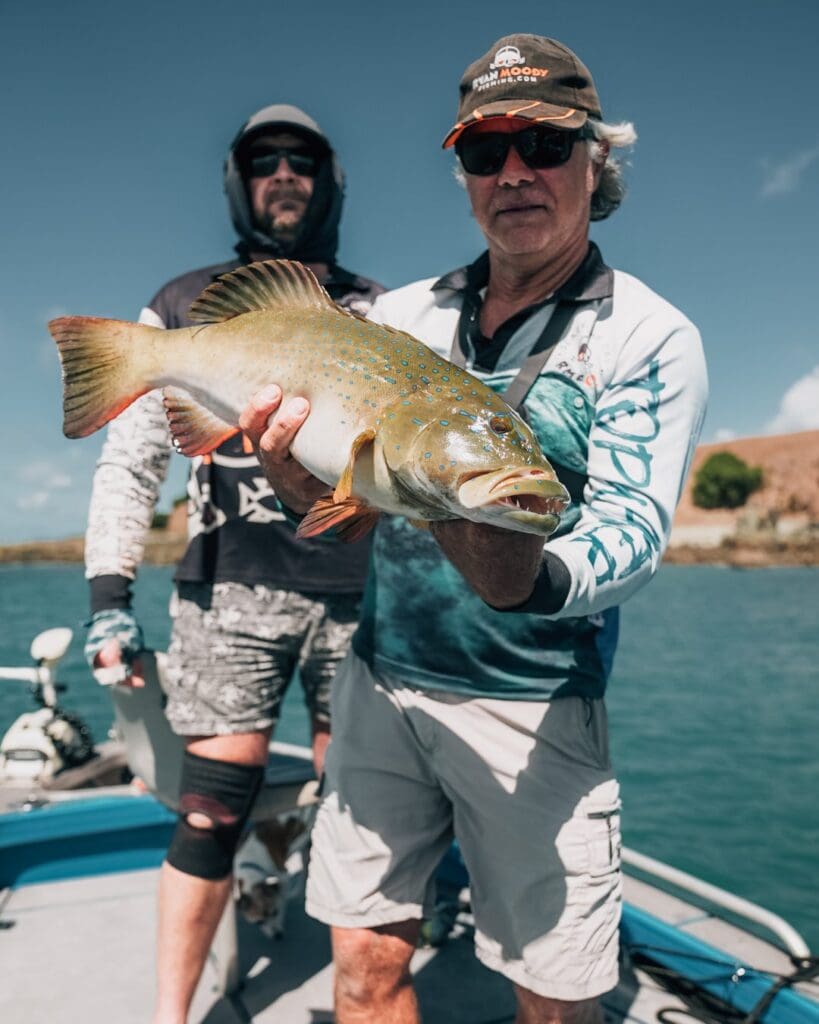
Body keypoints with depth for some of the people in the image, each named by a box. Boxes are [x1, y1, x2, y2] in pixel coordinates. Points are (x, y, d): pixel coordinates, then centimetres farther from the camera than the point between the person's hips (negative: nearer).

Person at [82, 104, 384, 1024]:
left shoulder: (379, 316, 13)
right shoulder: (183, 309, 10)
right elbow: (130, 458, 6)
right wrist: (109, 596, -3)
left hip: (359, 593, 1)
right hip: (233, 593, -1)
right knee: (211, 810, 0)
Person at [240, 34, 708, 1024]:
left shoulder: (649, 339, -4)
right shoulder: (400, 314, 8)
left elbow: (633, 531, -15)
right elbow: (332, 500, 5)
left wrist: (535, 578, -37)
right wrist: (293, 473, -19)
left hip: (535, 704, -3)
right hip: (380, 679, 3)